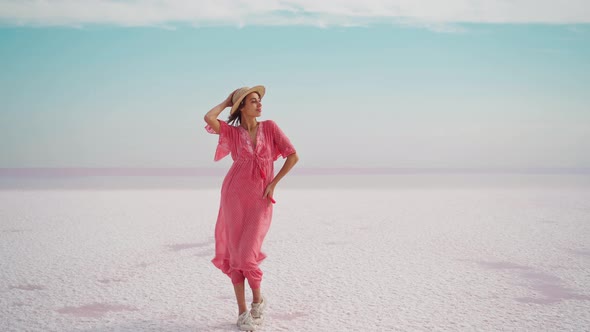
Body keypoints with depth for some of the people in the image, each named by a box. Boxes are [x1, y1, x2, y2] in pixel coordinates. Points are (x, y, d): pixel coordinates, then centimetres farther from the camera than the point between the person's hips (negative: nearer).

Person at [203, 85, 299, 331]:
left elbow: (293, 156, 1)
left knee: (247, 255, -9)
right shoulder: (232, 132, 2)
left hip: (260, 200, -1)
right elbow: (209, 118, -17)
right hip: (234, 197, 1)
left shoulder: (270, 127, 3)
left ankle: (258, 299, 18)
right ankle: (242, 311, 14)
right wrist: (226, 102, 0)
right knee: (235, 255, 2)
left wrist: (273, 183, -2)